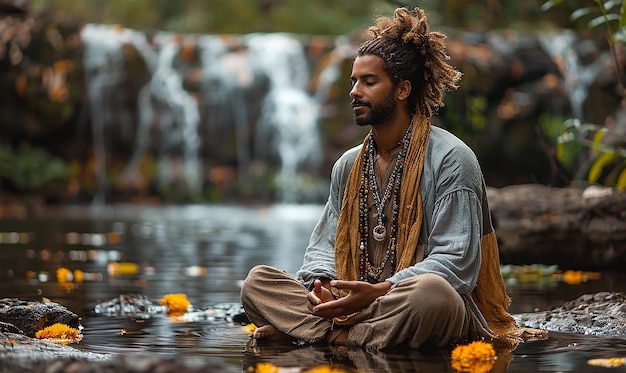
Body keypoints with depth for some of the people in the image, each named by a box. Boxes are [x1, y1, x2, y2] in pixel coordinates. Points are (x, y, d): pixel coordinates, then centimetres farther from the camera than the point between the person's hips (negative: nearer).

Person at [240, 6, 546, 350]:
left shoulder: (451, 159, -4)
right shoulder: (347, 166, 18)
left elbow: (457, 261, -12)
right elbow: (324, 245, 18)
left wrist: (380, 291, -24)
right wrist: (320, 284, -9)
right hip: (352, 304, 5)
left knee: (433, 291, -42)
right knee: (256, 282, -12)